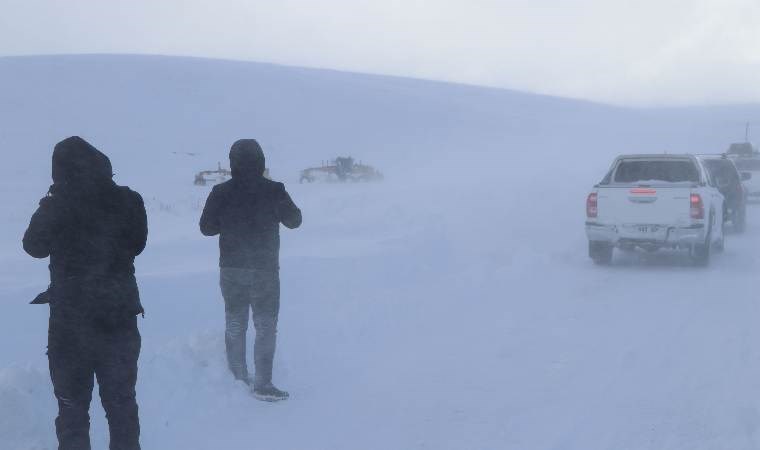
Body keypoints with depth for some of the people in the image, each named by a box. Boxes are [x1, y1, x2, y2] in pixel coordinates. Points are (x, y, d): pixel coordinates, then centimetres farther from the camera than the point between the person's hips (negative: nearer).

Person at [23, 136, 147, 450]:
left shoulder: (56, 206, -12)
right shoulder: (126, 201, -6)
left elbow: (35, 246, 6)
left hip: (71, 320, -2)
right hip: (120, 316, 2)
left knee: (72, 404, 10)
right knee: (121, 401, 15)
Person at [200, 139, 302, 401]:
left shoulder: (221, 193, -6)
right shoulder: (274, 191, -11)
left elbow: (206, 227, 2)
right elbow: (294, 220, 2)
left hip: (231, 269, 3)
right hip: (264, 269, -3)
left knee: (234, 325, 16)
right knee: (265, 326, 4)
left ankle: (237, 378, 25)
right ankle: (262, 384, -1)